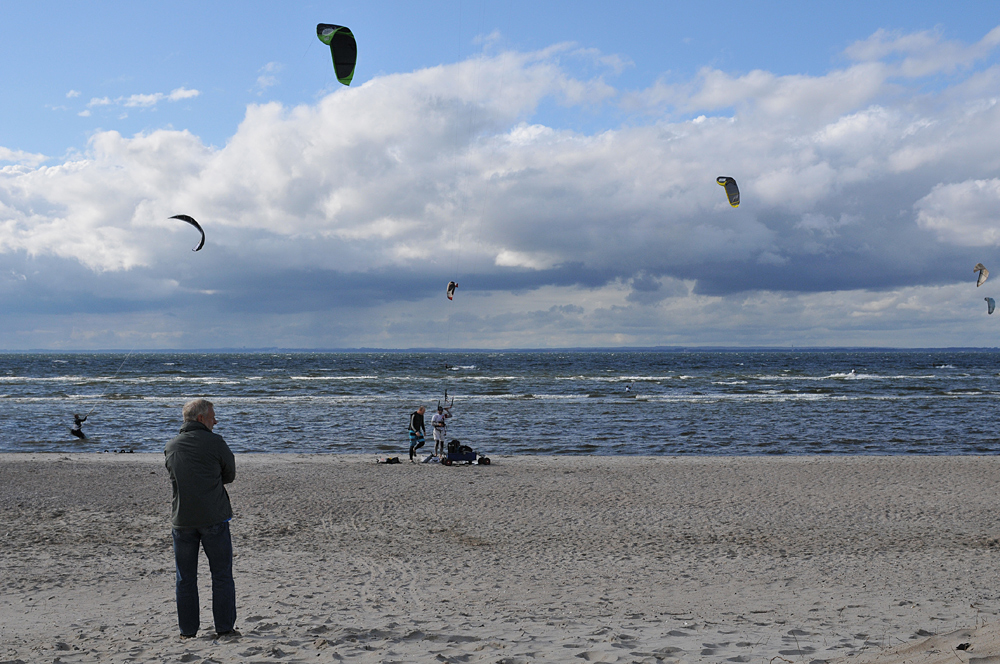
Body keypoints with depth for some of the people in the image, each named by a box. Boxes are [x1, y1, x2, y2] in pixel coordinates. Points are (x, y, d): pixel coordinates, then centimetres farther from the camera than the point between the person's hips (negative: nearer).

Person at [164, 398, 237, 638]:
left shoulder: (170, 447, 7)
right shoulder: (215, 443, -7)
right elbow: (230, 475, 2)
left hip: (182, 519, 4)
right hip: (214, 517, -4)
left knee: (185, 577, 10)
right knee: (222, 574, 5)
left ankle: (188, 629, 13)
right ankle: (225, 627, 7)